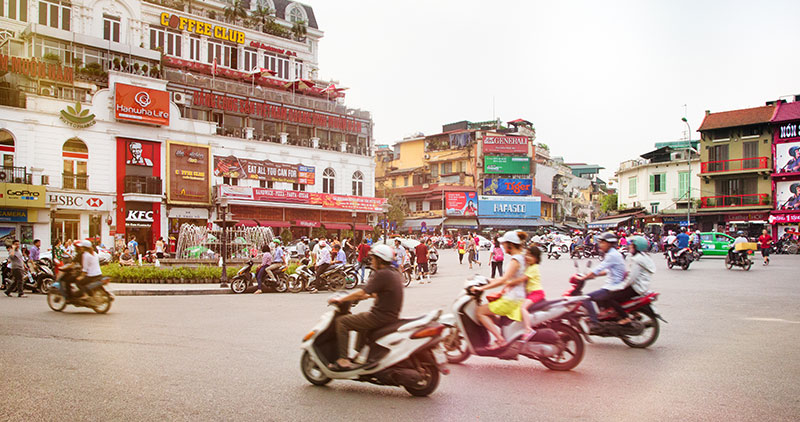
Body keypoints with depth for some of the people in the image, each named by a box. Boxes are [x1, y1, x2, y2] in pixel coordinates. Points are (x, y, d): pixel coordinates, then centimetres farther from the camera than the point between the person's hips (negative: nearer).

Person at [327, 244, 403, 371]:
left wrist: (340, 299, -8)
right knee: (361, 319, 36)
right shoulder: (395, 274, 11)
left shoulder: (382, 275, -17)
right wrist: (367, 295, 25)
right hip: (391, 316, 10)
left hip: (380, 317, -10)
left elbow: (361, 293, -19)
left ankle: (343, 361, -5)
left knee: (341, 321, -2)